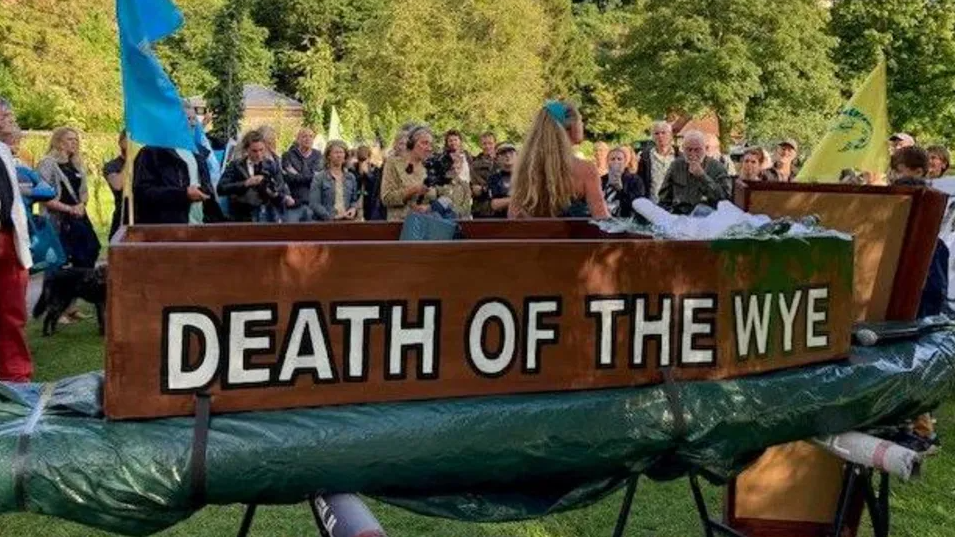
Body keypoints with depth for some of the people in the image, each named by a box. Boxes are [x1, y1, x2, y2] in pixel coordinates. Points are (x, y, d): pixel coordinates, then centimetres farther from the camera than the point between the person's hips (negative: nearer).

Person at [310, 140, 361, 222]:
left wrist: (354, 208, -1)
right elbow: (314, 204, -5)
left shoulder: (351, 177, 15)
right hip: (326, 222, -3)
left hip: (347, 221, 3)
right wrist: (332, 217, -15)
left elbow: (355, 200, 22)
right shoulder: (319, 178, 2)